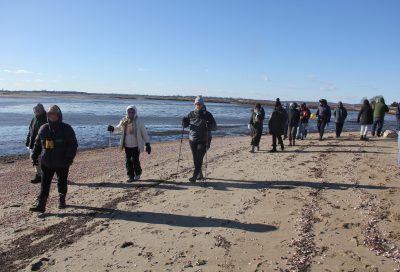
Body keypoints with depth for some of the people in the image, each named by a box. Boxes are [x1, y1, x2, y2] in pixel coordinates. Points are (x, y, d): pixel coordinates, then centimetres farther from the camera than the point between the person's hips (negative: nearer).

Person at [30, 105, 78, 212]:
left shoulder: (66, 129, -7)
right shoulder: (43, 129, 5)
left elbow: (73, 144, -9)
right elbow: (37, 144, 14)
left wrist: (69, 158, -18)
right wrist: (34, 156, 6)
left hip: (62, 163, -3)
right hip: (47, 162, 3)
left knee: (62, 183, 12)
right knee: (44, 184, 0)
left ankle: (61, 200, 32)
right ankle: (40, 205, 2)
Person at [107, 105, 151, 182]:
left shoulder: (139, 121, -6)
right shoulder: (123, 121, 4)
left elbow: (144, 133, -2)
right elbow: (118, 128, 21)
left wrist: (147, 144, -5)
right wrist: (112, 129, -2)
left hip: (136, 146, -4)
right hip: (127, 146, 4)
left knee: (135, 160, -4)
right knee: (128, 161, 6)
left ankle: (137, 174, 20)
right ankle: (130, 176, 19)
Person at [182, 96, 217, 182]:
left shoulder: (208, 115, -3)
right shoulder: (191, 114, 5)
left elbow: (215, 127, -5)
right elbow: (185, 125, 13)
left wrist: (210, 125, -27)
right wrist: (184, 122, -10)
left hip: (203, 141, -4)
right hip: (192, 140, 4)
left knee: (199, 159, -11)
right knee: (195, 160, 11)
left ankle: (194, 176, -10)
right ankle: (200, 175, 28)